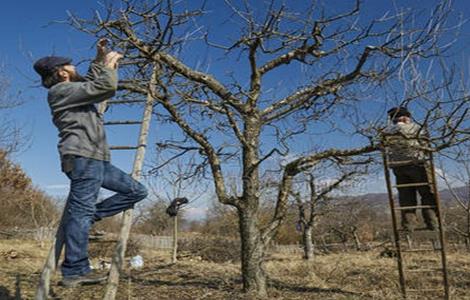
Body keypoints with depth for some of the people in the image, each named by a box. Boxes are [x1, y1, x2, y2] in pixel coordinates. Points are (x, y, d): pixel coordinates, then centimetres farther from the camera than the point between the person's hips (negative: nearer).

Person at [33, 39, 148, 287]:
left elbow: (90, 83, 44)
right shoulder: (63, 90, -4)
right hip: (83, 157, -10)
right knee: (81, 210, -13)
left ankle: (88, 216, 3)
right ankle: (74, 272, -10)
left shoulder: (71, 91, 26)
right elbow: (107, 87, -13)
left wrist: (99, 60, 34)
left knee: (137, 191, 8)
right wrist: (110, 65, 5)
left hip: (96, 159, 10)